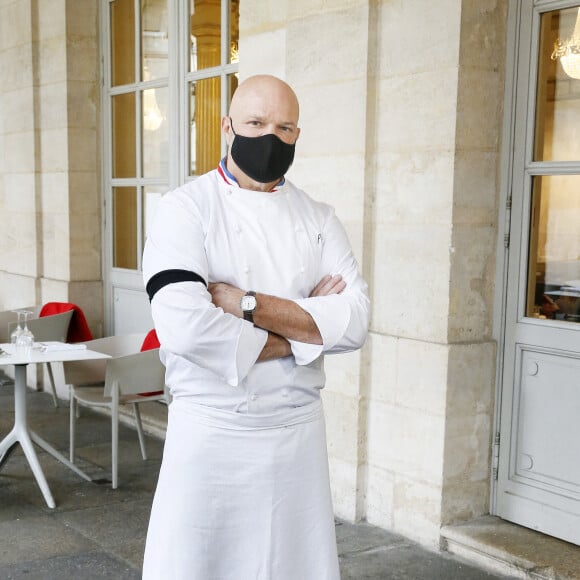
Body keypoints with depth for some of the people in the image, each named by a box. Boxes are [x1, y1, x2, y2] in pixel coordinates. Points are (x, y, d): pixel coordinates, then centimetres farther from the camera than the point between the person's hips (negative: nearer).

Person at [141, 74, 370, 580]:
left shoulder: (318, 219, 6)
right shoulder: (186, 210, -7)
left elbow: (355, 321, -8)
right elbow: (183, 327, -23)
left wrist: (246, 304, -18)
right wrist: (299, 332, -12)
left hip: (299, 430, 4)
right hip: (211, 432, -3)